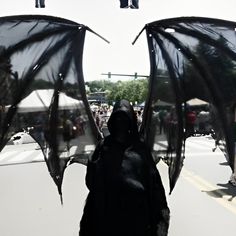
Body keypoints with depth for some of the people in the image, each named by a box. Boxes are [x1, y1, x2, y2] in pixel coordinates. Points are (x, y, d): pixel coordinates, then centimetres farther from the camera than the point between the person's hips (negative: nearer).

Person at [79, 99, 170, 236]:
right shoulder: (104, 145, 5)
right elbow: (92, 180, 2)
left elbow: (153, 180, -1)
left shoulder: (139, 146, 5)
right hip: (109, 208, 0)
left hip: (135, 209, 0)